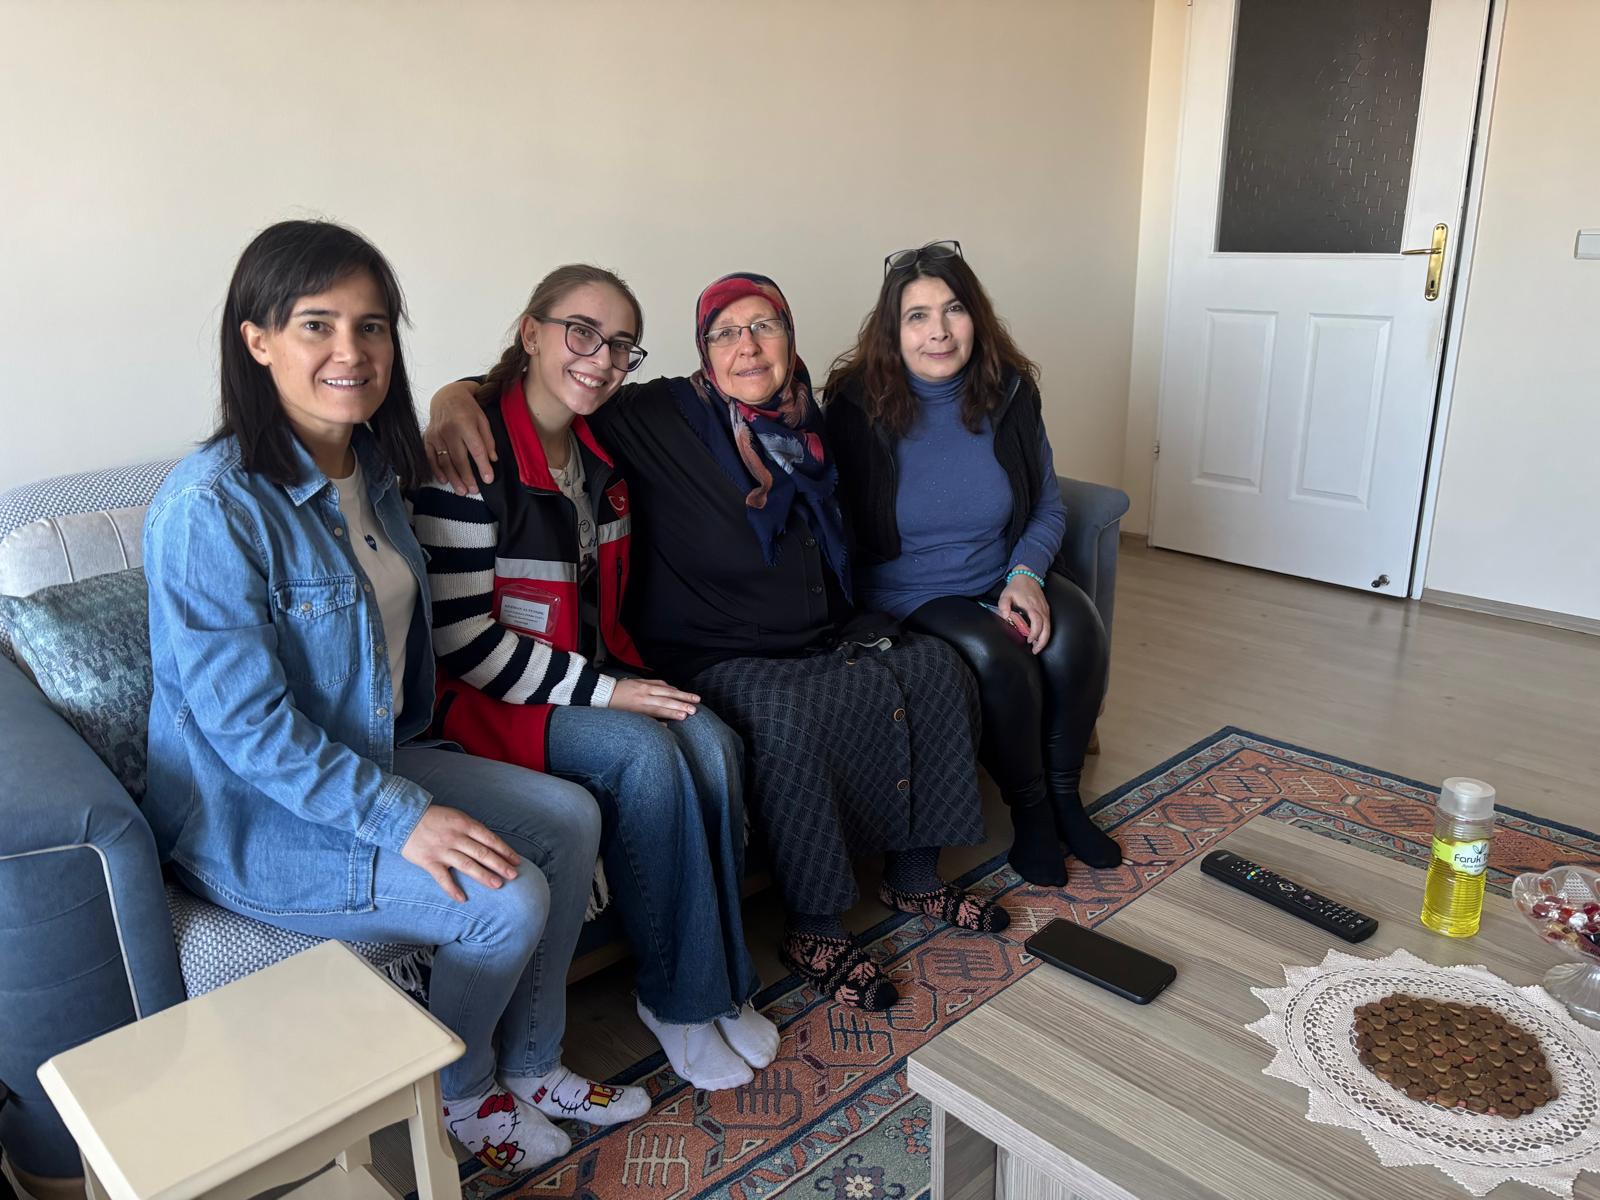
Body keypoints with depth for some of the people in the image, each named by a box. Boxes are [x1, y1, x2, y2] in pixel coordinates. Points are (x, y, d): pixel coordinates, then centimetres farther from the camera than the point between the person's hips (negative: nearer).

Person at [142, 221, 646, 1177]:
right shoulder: (212, 506, -25)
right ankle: (459, 1094, 14)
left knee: (571, 818, 2)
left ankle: (529, 1064, 20)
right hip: (255, 820, -9)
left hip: (373, 763, 9)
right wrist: (400, 820, -26)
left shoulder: (374, 466, 1)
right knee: (506, 900, -20)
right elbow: (244, 720, -25)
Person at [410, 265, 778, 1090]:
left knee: (713, 745, -18)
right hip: (489, 695, -7)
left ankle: (721, 978, -4)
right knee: (647, 756, -28)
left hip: (593, 675, 7)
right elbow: (459, 639, -21)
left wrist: (631, 675, 1)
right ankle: (676, 997, -10)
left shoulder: (597, 453, 8)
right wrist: (600, 691, -20)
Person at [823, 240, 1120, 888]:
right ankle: (1028, 809, -2)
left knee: (1077, 635, -24)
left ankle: (1064, 795, 1)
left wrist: (1026, 575, -11)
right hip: (908, 591, -4)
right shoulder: (857, 406, -10)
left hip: (1005, 575, 4)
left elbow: (1048, 505, 7)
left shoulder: (1009, 392, 0)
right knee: (999, 657, -30)